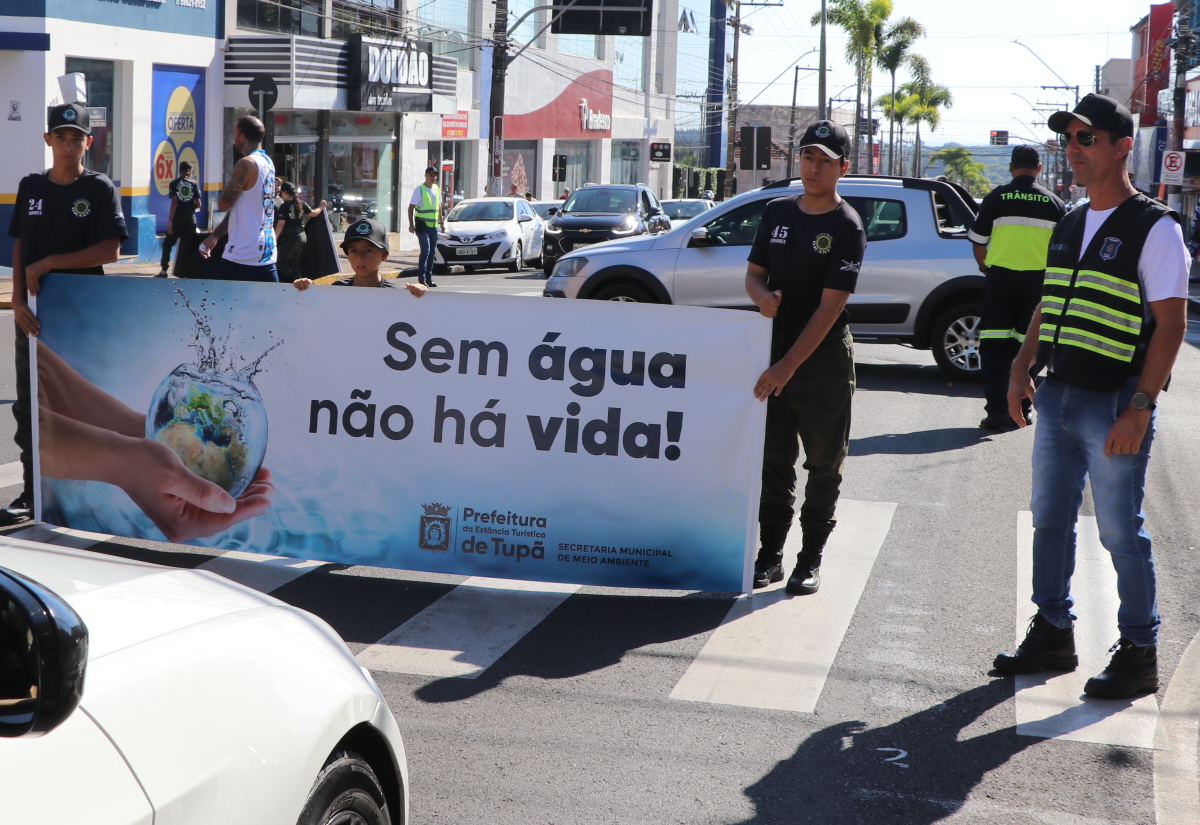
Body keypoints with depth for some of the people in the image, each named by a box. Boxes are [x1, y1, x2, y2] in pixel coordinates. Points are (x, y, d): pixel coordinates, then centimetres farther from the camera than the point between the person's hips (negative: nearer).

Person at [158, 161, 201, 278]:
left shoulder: (174, 183, -2)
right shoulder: (194, 184, 3)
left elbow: (174, 202, -11)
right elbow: (198, 204, 0)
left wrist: (170, 221, -11)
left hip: (177, 220, -1)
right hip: (190, 220, 1)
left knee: (167, 244, 13)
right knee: (187, 247, 3)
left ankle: (163, 270, 8)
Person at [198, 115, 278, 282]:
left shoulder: (246, 164, -14)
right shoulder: (268, 163, 13)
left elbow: (223, 204, -12)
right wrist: (215, 235, 18)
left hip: (243, 256, -8)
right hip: (267, 253, 8)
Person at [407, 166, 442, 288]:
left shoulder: (437, 189, 11)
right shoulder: (419, 189, -8)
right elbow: (411, 207, -10)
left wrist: (441, 222, 19)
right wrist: (411, 224, -17)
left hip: (434, 225, 6)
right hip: (422, 225, -6)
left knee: (432, 251, 7)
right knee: (425, 250, -14)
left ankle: (429, 278, 15)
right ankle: (421, 278, -13)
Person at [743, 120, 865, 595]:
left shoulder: (846, 228, -9)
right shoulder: (777, 212, 8)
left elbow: (830, 306, -15)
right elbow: (753, 271, 15)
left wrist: (789, 366, -20)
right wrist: (762, 295, -11)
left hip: (824, 360, -4)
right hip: (775, 350, 5)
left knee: (823, 464, 4)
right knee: (773, 458, 7)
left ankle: (811, 559, 12)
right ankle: (770, 553, 15)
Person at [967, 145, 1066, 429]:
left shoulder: (997, 198, -1)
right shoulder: (1054, 203, 4)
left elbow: (978, 242, 4)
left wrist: (985, 268, 21)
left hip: (1001, 276, -2)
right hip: (1038, 281, 2)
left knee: (994, 346, 0)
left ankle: (997, 411, -7)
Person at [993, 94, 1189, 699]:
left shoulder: (1154, 229, -9)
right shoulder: (1068, 228, 13)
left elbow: (1171, 323, -13)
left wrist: (1140, 407, -19)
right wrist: (1022, 368, 8)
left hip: (1114, 406, -7)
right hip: (1057, 398, 7)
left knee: (1121, 533, 0)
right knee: (1050, 519, 13)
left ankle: (1139, 655, 11)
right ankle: (1053, 634, 26)